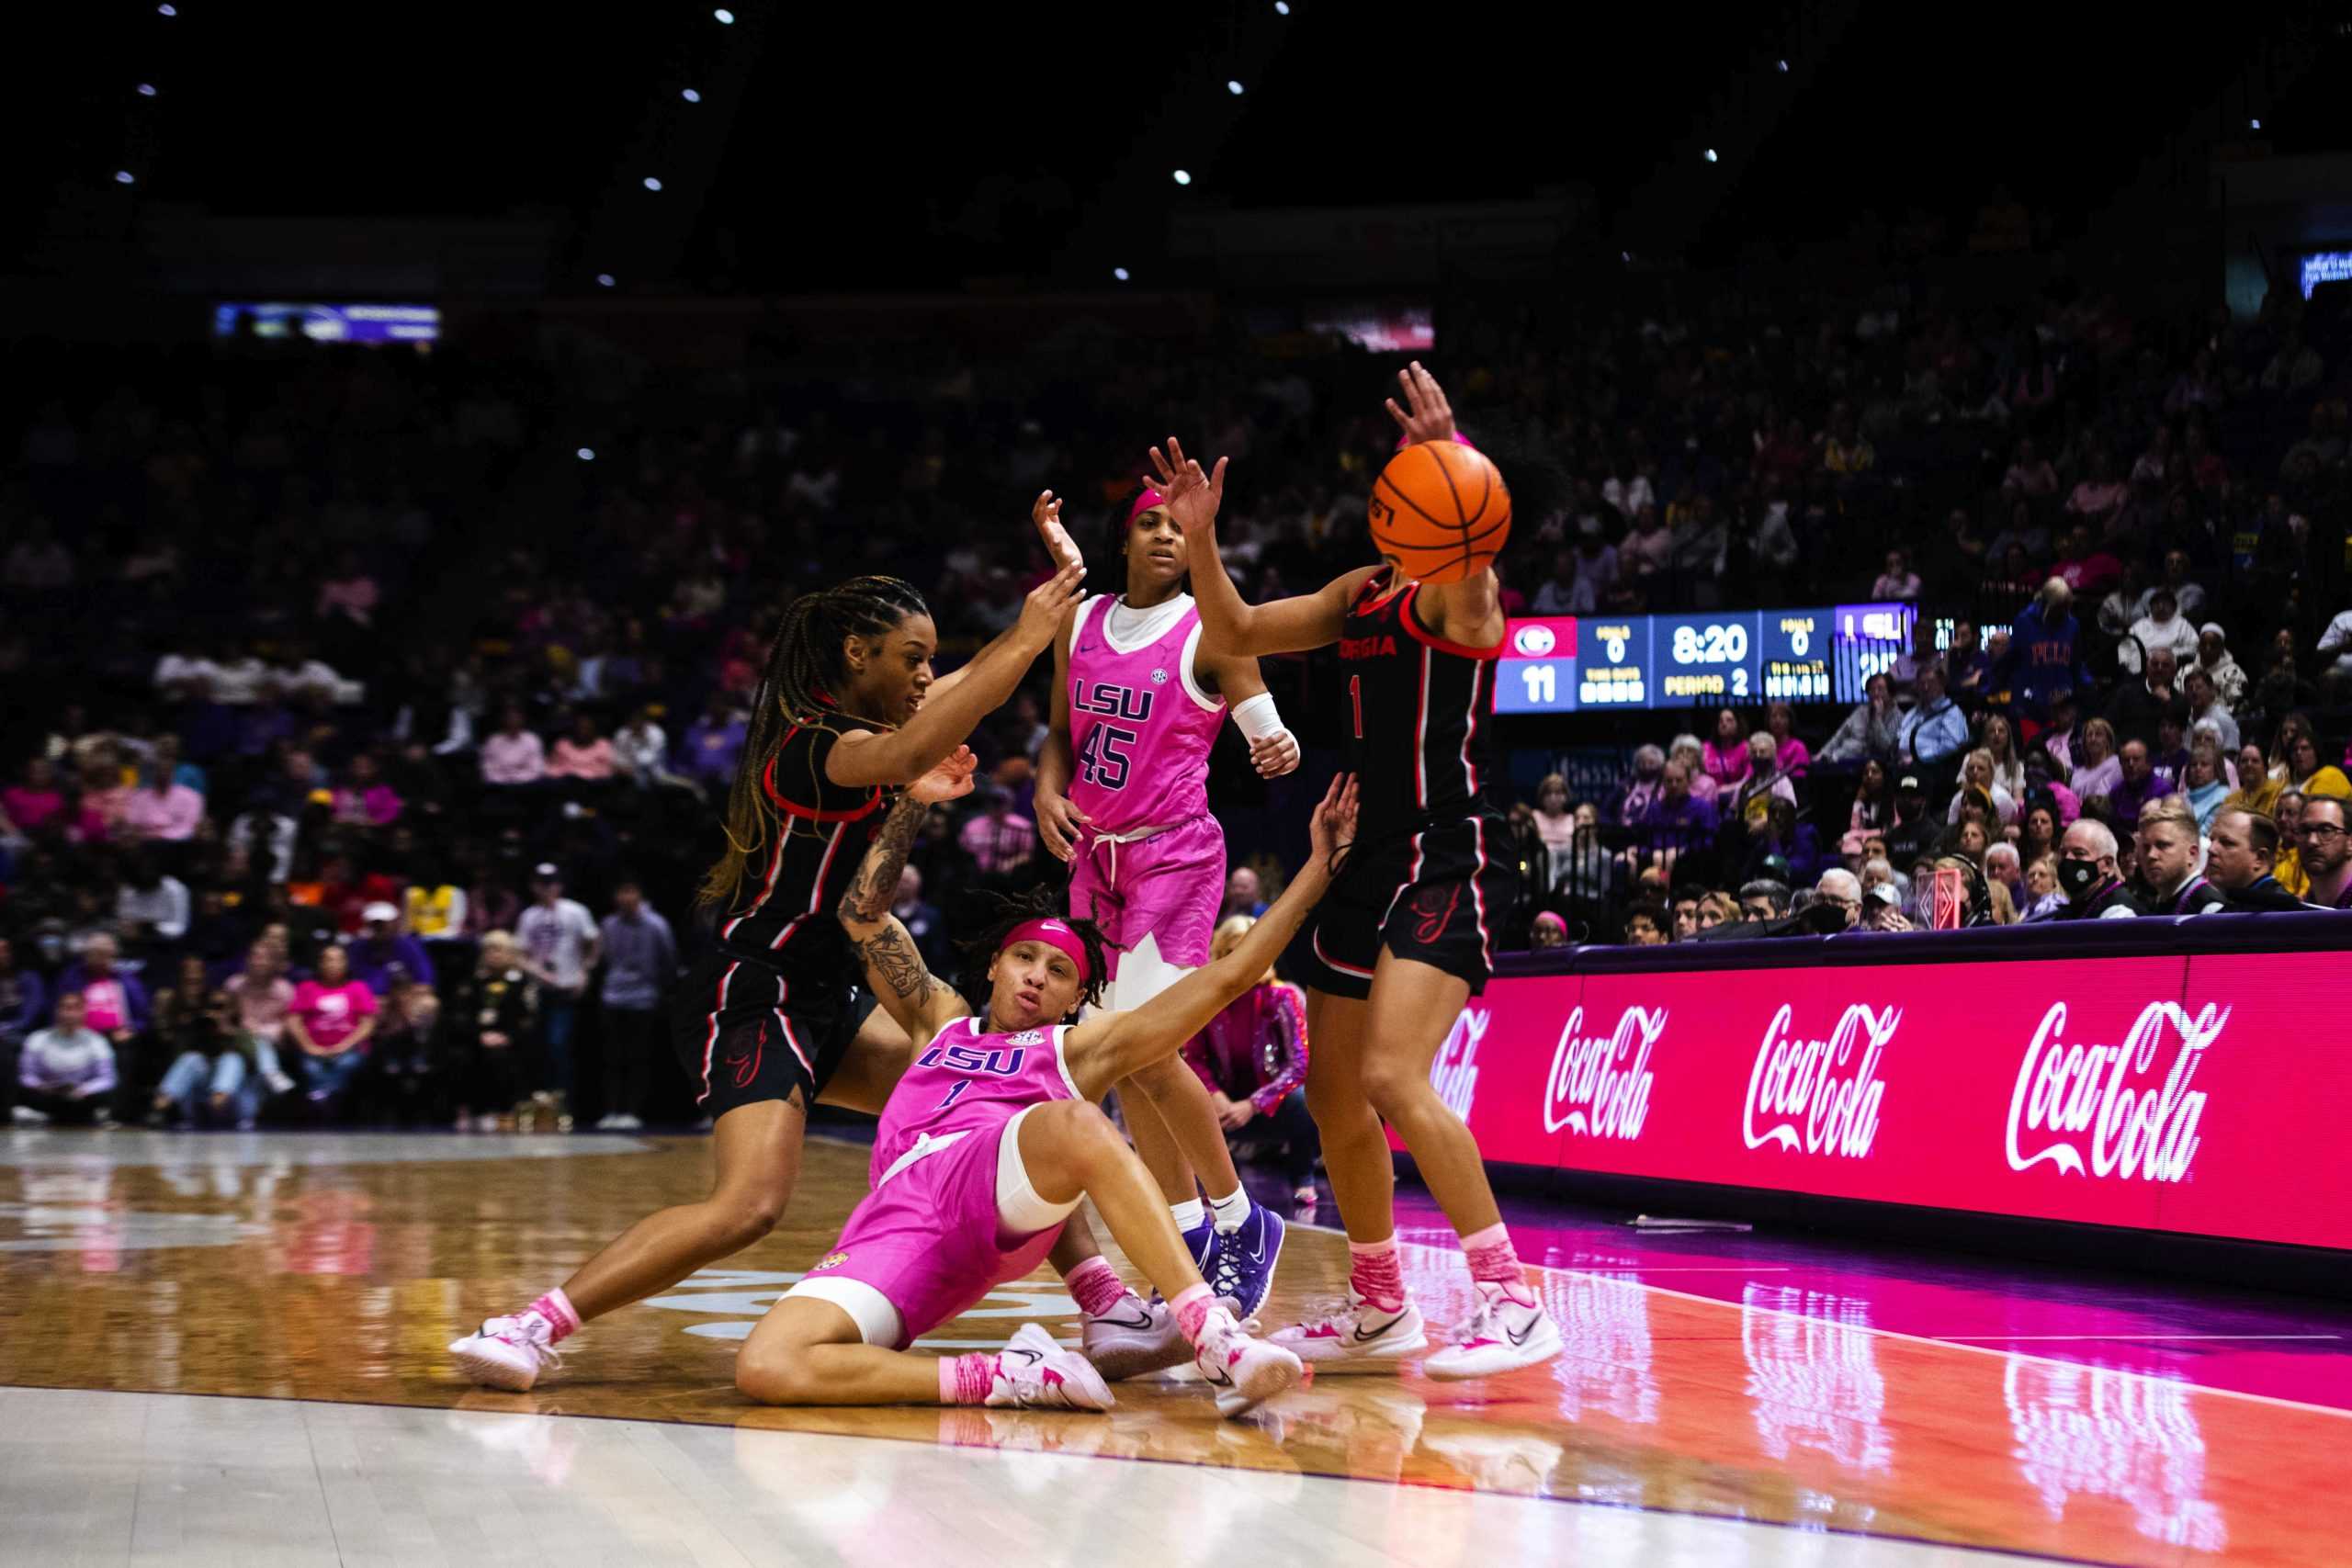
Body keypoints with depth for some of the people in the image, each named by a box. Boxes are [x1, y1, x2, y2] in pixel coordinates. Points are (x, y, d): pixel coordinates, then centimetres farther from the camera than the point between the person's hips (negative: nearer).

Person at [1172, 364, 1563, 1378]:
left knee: (1394, 1078, -24)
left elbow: (1464, 591, -35)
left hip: (1448, 862, -9)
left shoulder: (1463, 589, -9)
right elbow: (1236, 634, 19)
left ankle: (1513, 1303, -19)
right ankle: (1379, 1308, 30)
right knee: (1332, 1097, 15)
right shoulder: (1363, 591, 15)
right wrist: (1199, 536, 3)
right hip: (1370, 859, 9)